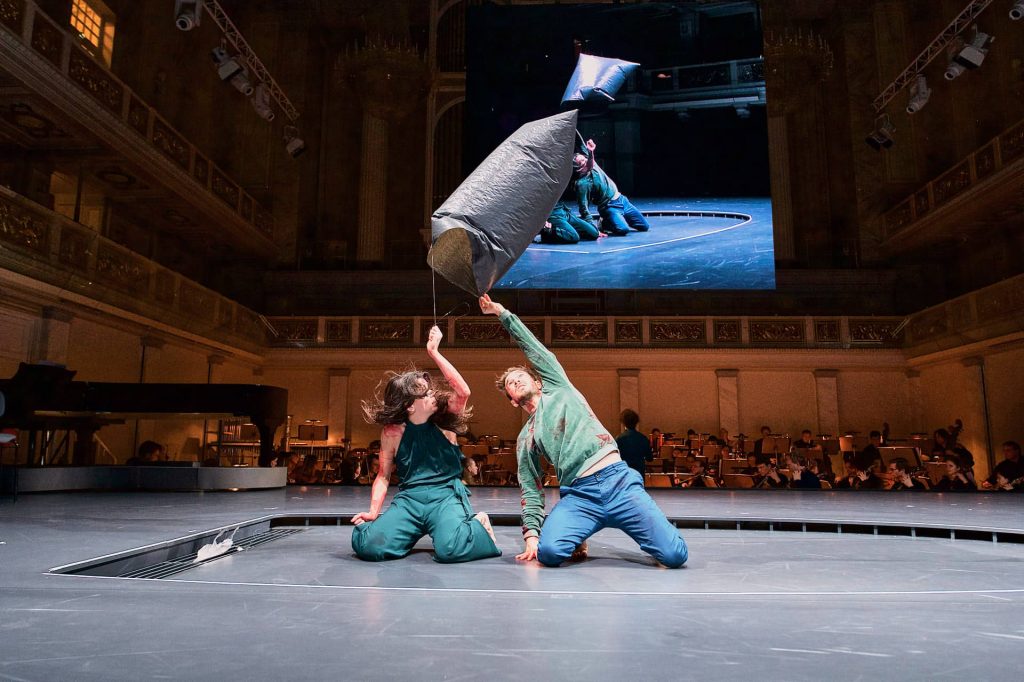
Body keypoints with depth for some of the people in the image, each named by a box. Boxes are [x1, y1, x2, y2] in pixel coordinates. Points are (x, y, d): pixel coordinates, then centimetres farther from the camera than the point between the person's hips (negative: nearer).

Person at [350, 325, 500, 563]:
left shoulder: (443, 422, 3)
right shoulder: (392, 433, 4)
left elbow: (463, 391, -15)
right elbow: (383, 475, 11)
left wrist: (434, 352, -16)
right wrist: (373, 512, -6)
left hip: (446, 495, -1)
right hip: (408, 498, 2)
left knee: (451, 549, -33)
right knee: (367, 545, -23)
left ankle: (478, 525, 3)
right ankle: (410, 534, 10)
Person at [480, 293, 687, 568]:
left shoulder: (558, 389, 19)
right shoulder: (525, 438, 21)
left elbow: (534, 349, 13)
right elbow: (531, 491, 16)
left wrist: (502, 313, 18)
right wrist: (531, 533, 2)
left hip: (619, 480, -2)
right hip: (579, 496, 2)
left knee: (675, 556, -16)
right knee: (548, 552, -27)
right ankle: (578, 538, 8)